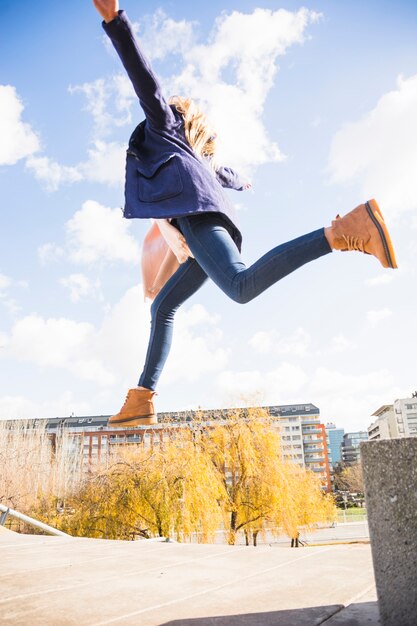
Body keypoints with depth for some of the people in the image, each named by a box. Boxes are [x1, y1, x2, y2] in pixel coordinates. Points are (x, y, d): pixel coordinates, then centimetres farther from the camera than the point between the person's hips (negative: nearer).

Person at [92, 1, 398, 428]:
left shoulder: (164, 120, 26)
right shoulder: (197, 155, 42)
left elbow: (143, 77, 10)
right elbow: (223, 173, 60)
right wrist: (239, 183, 82)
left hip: (194, 212, -9)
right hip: (214, 225, 9)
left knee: (242, 286, -33)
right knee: (162, 308, 11)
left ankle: (346, 230, -37)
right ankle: (142, 400, 6)